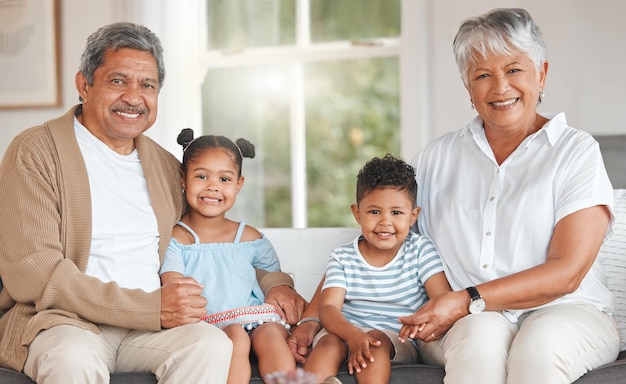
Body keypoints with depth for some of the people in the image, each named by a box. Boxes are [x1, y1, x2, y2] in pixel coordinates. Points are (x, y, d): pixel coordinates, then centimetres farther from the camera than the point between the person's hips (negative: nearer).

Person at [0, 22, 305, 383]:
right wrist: (152, 308, -18)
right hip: (65, 320, -5)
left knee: (212, 344, -27)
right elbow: (32, 271, -12)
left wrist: (274, 282, 8)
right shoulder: (35, 152, -2)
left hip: (150, 326, 5)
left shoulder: (166, 165, 17)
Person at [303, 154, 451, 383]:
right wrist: (353, 335, -30)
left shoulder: (421, 251, 3)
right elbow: (328, 307, -7)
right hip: (346, 332, 1)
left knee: (376, 340, -32)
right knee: (329, 342, -29)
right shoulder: (342, 258, 6)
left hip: (397, 338, -1)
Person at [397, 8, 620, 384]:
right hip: (460, 323, 2)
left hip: (563, 313, -2)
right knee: (480, 337, -34)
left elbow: (566, 272, -8)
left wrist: (466, 301, -18)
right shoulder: (437, 157, 13)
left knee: (540, 343, -37)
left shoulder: (577, 152, 2)